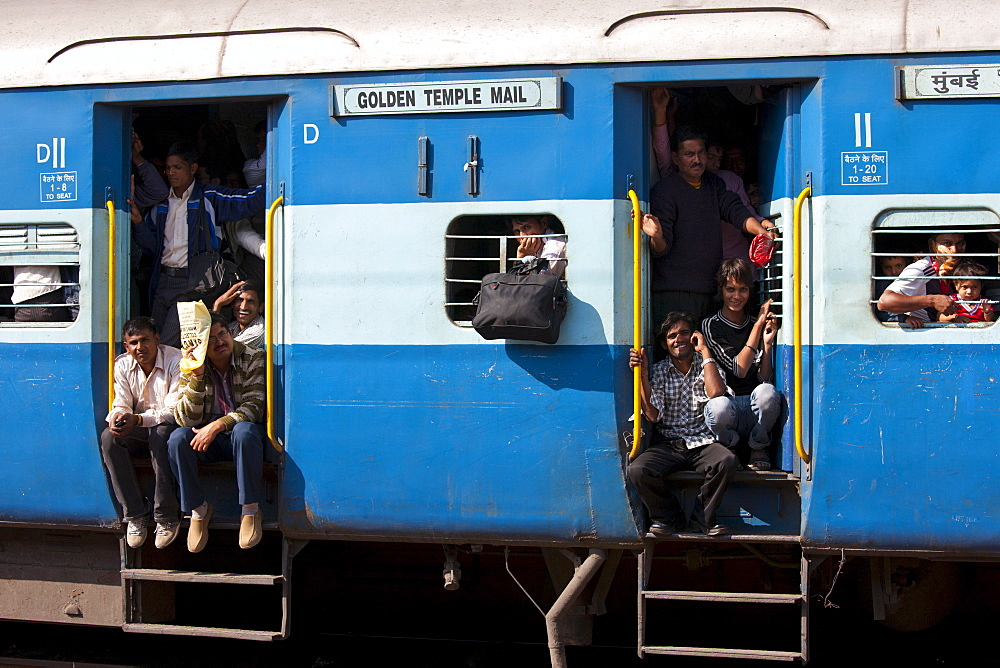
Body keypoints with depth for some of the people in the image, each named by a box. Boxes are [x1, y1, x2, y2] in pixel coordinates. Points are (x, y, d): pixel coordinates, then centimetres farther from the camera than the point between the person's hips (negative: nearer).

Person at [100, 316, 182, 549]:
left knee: (160, 435, -38)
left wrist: (138, 419, -36)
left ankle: (166, 517, -29)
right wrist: (117, 417, -27)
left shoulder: (175, 361, -14)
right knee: (108, 438, -24)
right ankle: (135, 514, -20)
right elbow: (122, 405, 0)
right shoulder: (123, 365, 2)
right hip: (140, 432, 5)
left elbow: (174, 410, -21)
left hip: (170, 427, -4)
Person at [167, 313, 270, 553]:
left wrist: (217, 426, -28)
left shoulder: (253, 359, -6)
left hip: (241, 435, -2)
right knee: (177, 439, -28)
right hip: (207, 439, 2)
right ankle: (199, 508, -10)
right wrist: (197, 377, -23)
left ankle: (251, 510, -23)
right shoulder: (191, 369, -2)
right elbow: (186, 420, -11)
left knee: (245, 431, -37)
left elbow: (254, 407, -14)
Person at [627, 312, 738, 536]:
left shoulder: (707, 366, 10)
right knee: (637, 470, -30)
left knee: (727, 461, -34)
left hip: (703, 443, 0)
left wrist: (704, 351, -6)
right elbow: (653, 415, -4)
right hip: (667, 444, 1)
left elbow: (716, 393, -15)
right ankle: (669, 517, -4)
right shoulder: (659, 371, 10)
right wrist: (642, 374, -10)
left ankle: (702, 517, -11)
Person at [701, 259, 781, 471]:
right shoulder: (710, 326, 3)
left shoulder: (757, 325, 12)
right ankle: (730, 447, -2)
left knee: (767, 391, -34)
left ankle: (758, 448, -4)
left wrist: (768, 342, -8)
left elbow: (765, 379, 6)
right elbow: (739, 370, -9)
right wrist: (758, 326, -7)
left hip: (755, 410, 2)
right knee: (719, 406, -39)